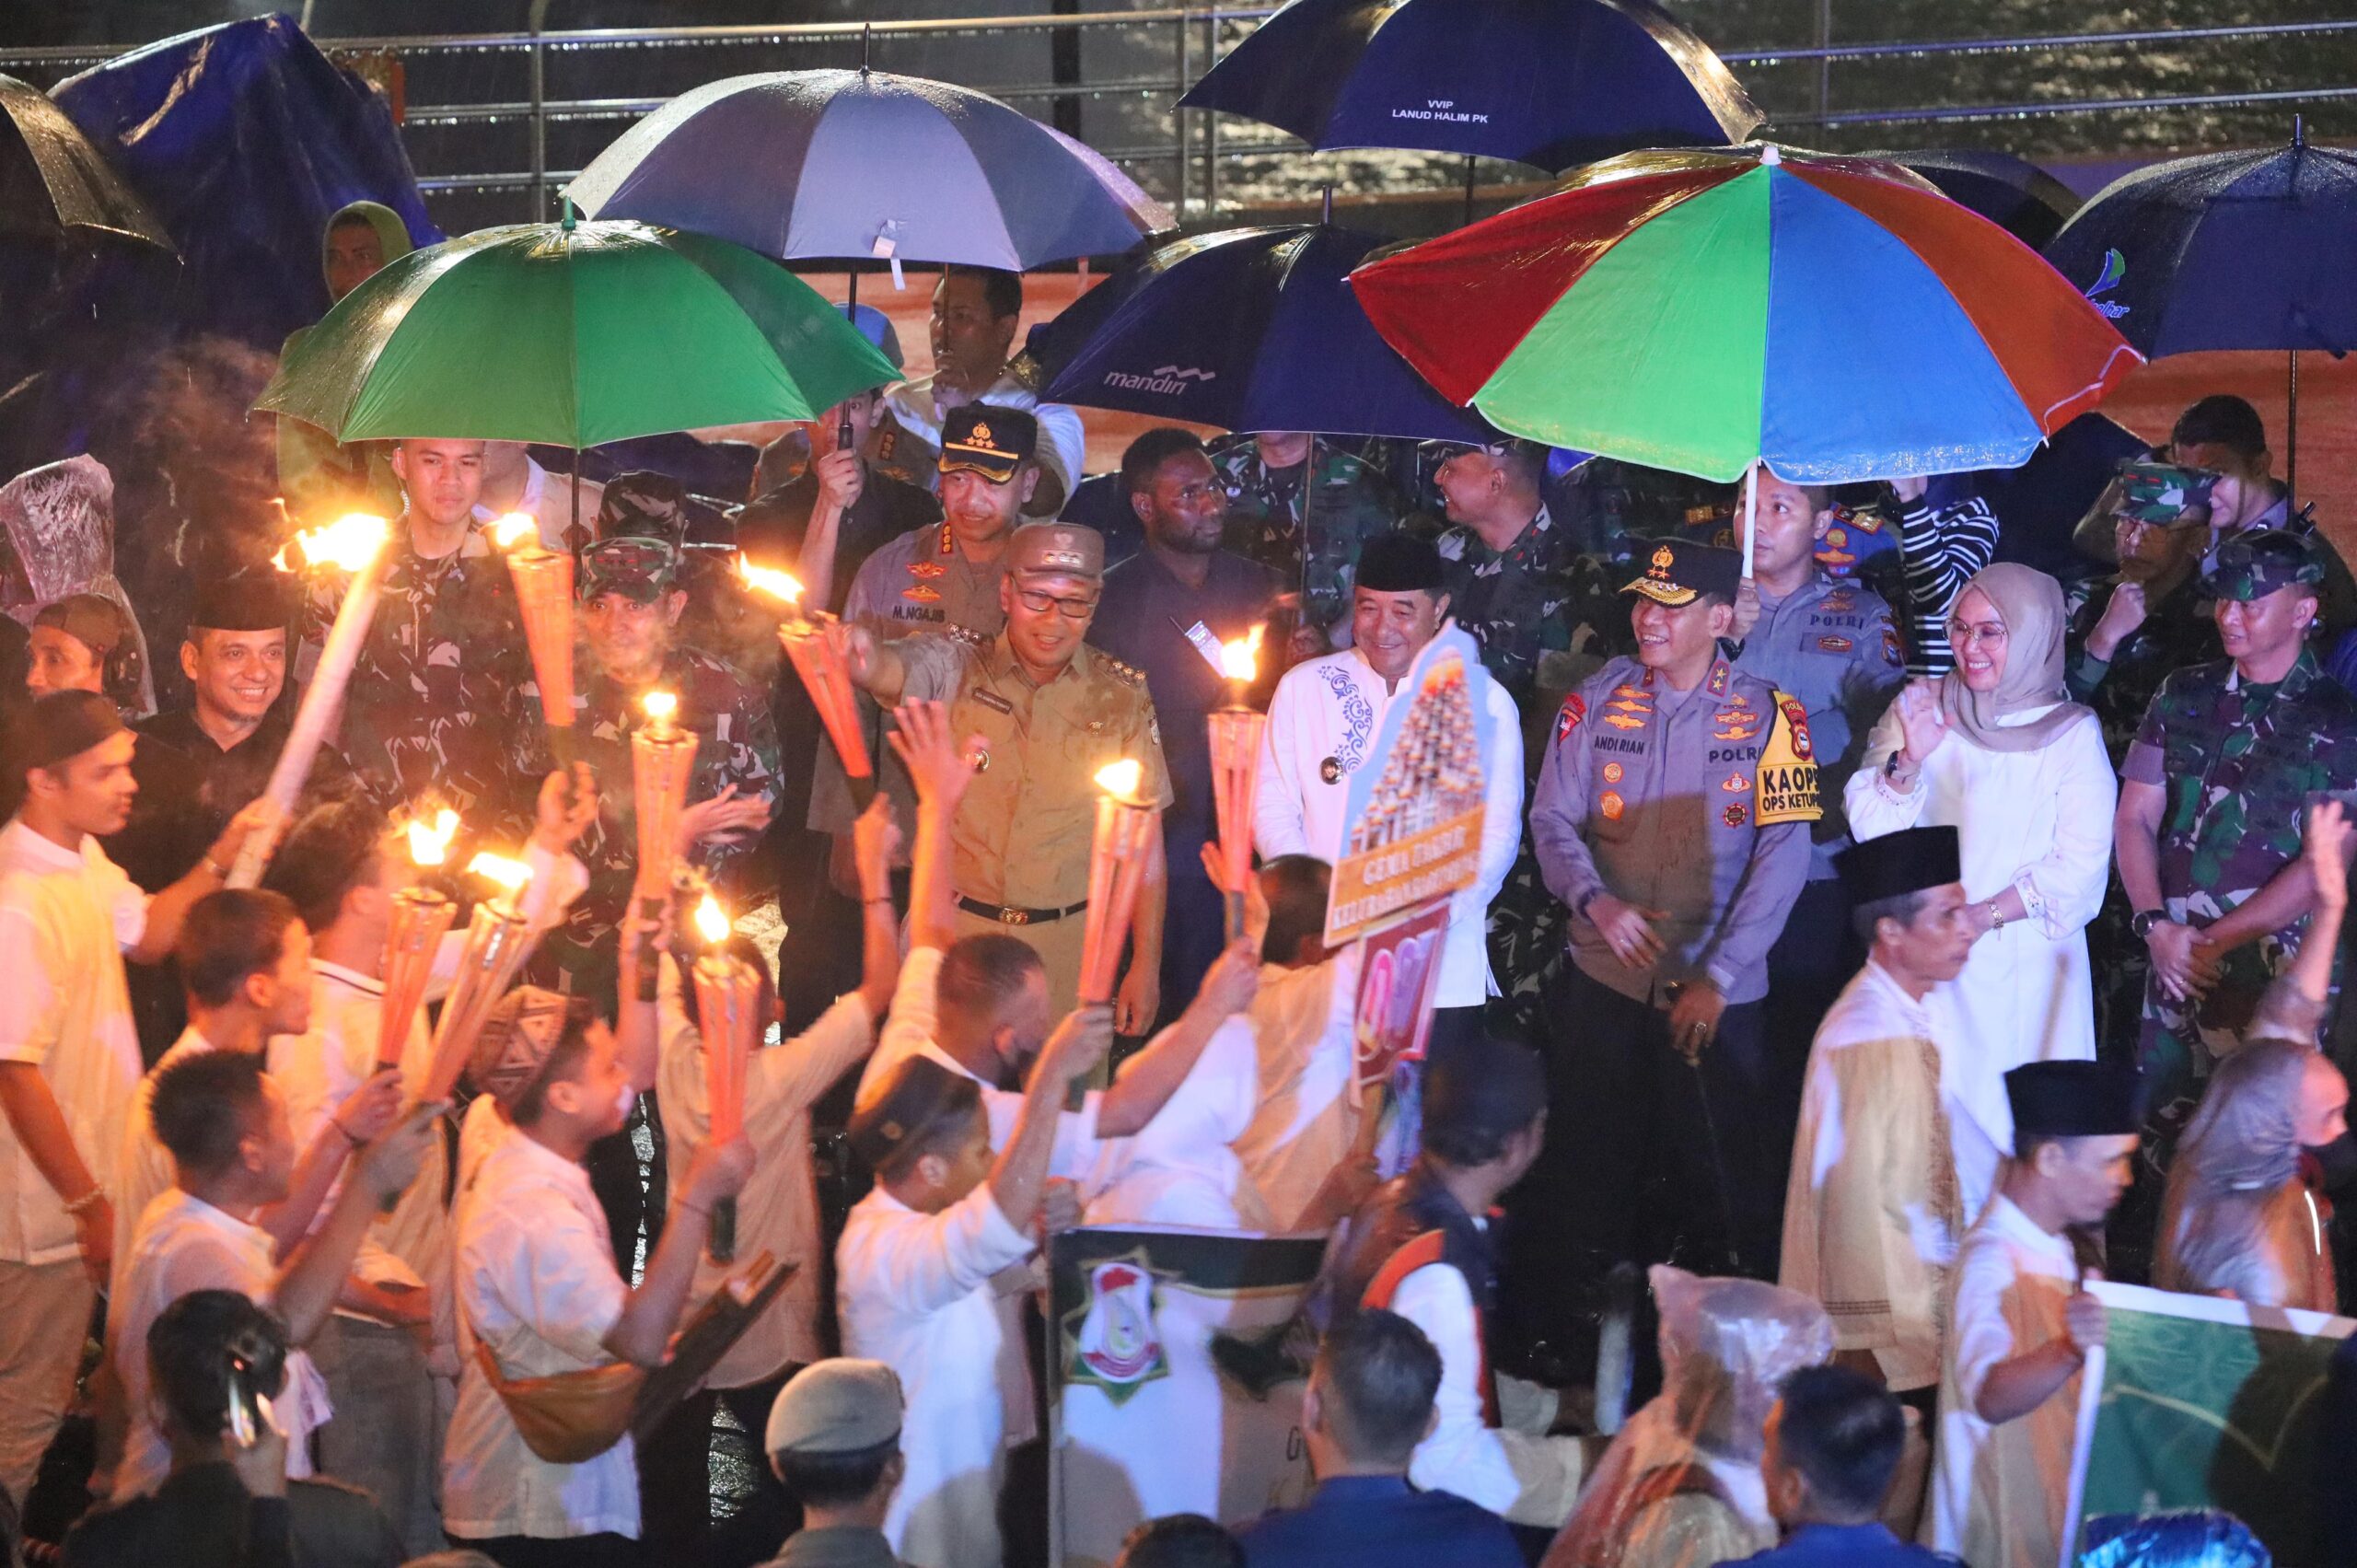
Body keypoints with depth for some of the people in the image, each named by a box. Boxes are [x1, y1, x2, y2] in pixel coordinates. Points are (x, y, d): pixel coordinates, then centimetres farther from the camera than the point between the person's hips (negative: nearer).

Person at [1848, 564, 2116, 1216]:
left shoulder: (2071, 733, 1)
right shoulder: (1919, 707, 7)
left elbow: (2081, 863, -5)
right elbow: (1871, 827, 3)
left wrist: (1985, 915, -15)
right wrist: (1909, 762, -15)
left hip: (2026, 964, -1)